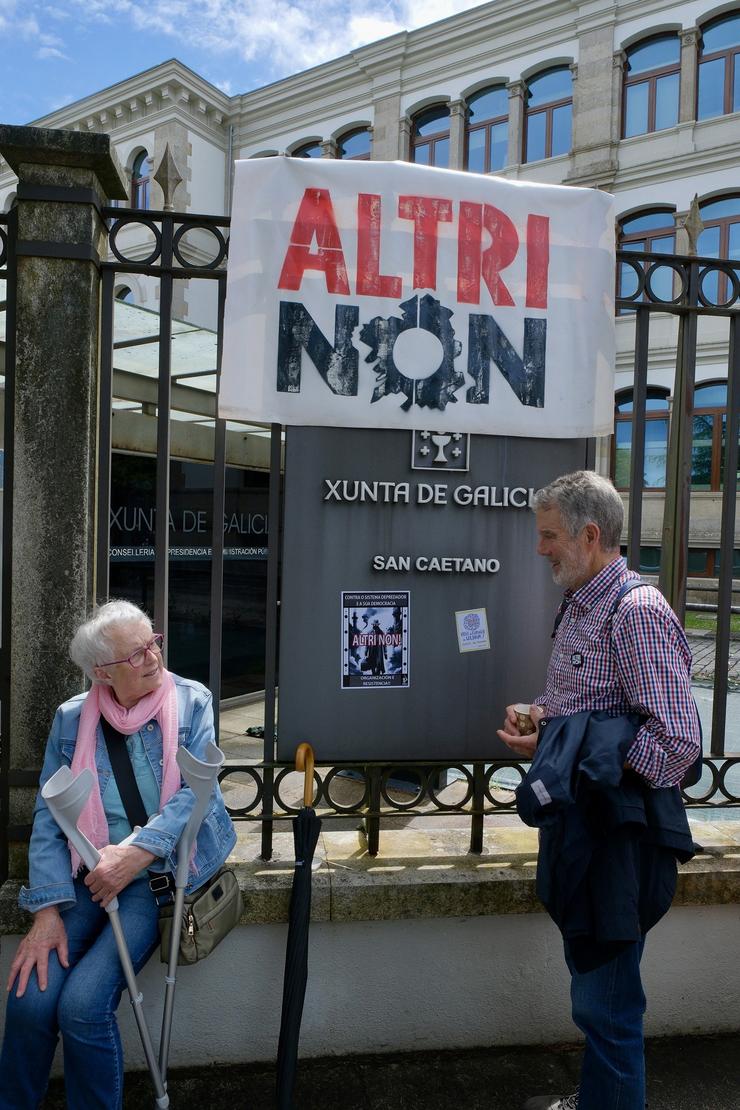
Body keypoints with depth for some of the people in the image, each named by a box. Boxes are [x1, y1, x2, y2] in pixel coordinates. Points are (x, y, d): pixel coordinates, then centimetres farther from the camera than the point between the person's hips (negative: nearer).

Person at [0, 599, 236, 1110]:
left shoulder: (192, 701, -2)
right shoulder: (73, 718, 4)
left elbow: (195, 792, -7)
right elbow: (48, 815, 2)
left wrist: (138, 851, -21)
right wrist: (47, 910, -7)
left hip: (159, 873, -2)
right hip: (86, 877, 3)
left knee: (82, 1004, -17)